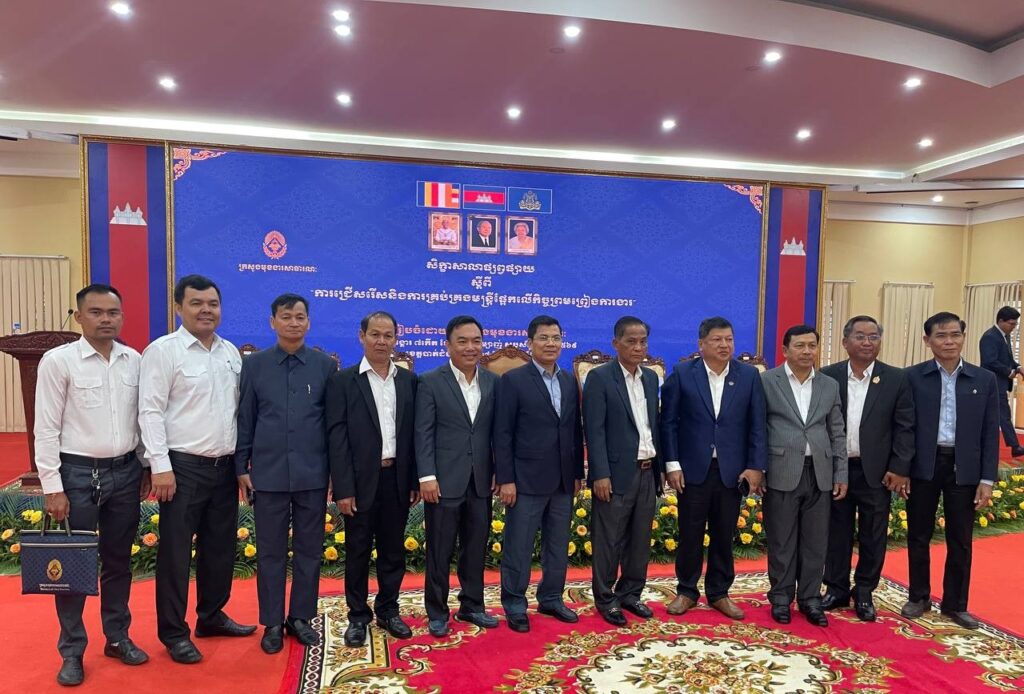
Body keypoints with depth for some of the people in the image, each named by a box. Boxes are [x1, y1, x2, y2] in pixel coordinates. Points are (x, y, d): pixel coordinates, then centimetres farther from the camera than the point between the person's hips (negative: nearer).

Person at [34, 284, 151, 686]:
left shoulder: (134, 361, 3)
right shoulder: (58, 361, -8)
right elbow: (46, 429, -8)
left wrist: (146, 466, 11)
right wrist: (52, 487, -10)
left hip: (125, 472, 4)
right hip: (77, 473, -3)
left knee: (118, 560, 15)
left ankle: (117, 637, 30)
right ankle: (72, 651, 24)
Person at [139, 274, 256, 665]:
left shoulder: (231, 352, 10)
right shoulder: (163, 350, -8)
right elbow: (150, 411, -12)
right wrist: (161, 466, -16)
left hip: (225, 466, 6)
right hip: (184, 466, -6)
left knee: (220, 546, 16)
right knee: (176, 551, 5)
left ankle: (211, 616, 33)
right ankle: (173, 632, 20)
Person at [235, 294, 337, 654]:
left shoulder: (325, 365, 1)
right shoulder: (254, 364, 2)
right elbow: (245, 419, 5)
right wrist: (241, 466, 3)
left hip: (313, 474, 0)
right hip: (268, 473, 0)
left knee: (309, 550, 10)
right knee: (270, 551, 9)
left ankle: (301, 617, 25)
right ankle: (272, 622, 23)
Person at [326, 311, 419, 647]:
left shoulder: (409, 381, 7)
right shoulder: (343, 381, -3)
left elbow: (414, 432, 7)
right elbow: (336, 436, -7)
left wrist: (415, 480, 3)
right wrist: (343, 488, -12)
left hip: (397, 479, 3)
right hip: (361, 480, -3)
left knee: (393, 550, 13)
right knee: (358, 552, 9)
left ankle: (388, 610, 29)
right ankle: (358, 616, 24)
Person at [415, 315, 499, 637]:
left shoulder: (493, 382, 7)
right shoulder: (430, 382, -4)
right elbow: (423, 433, -7)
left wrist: (499, 471, 5)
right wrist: (427, 476, -13)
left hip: (480, 481, 4)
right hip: (444, 480, -3)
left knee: (476, 548, 14)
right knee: (440, 550, 7)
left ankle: (472, 605, 30)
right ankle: (437, 612, 22)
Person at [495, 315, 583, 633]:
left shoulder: (570, 381, 10)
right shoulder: (513, 380, -7)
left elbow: (576, 430, 12)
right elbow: (502, 434, -9)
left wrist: (578, 473, 10)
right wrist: (505, 479, -12)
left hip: (563, 480, 6)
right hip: (527, 479, -5)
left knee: (558, 547, 15)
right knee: (518, 548, 4)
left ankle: (551, 599, 31)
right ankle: (514, 607, 19)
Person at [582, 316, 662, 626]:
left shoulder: (651, 378, 11)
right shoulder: (599, 377, -8)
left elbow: (655, 426, 15)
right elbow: (594, 431, -13)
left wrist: (660, 467, 12)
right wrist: (601, 474, -17)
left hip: (647, 472, 6)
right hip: (616, 473, -6)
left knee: (640, 540, 14)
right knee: (609, 541, 4)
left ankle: (630, 593, 29)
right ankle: (605, 599, 19)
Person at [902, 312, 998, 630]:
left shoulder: (985, 380, 2)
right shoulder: (912, 377, -3)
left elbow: (990, 433, 2)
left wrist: (987, 479, -2)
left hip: (964, 467, 1)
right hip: (922, 466, -1)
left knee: (960, 540, 11)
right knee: (919, 536, 11)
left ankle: (955, 603, 26)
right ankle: (919, 597, 27)